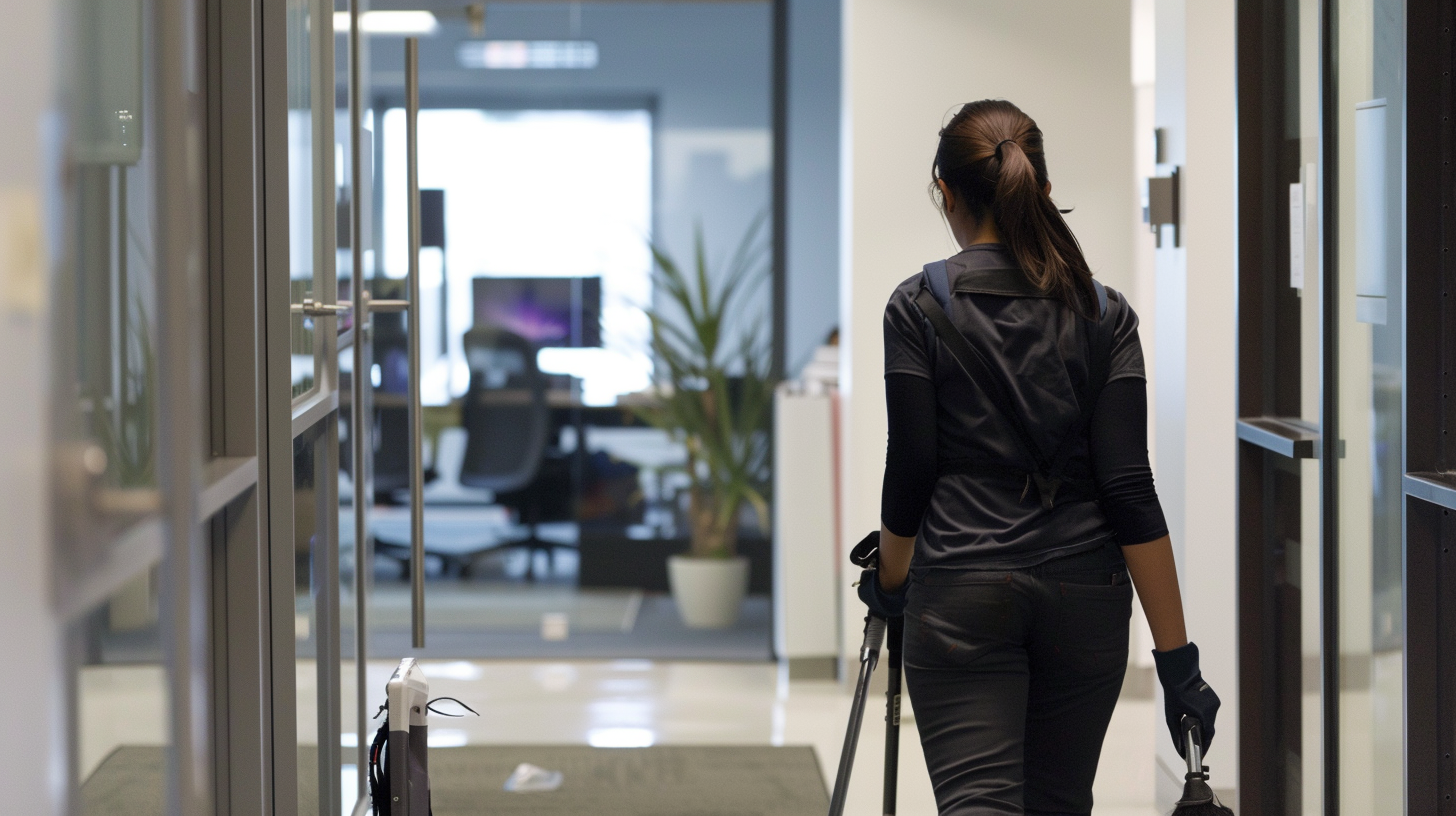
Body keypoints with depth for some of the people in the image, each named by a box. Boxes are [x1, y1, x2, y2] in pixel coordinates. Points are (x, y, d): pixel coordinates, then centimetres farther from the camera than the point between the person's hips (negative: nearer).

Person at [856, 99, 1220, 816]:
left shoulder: (919, 306, -5)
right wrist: (1176, 655, -4)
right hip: (1085, 594, 3)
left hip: (960, 592, -3)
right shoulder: (1105, 313, 0)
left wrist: (889, 581, 14)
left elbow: (912, 470, -5)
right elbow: (1129, 488, -6)